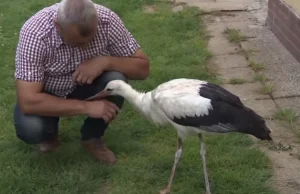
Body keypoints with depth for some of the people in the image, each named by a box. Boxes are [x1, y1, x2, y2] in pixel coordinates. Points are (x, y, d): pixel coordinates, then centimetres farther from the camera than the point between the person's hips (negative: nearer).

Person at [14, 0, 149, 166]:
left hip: (86, 85, 2)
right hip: (48, 94, -2)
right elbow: (28, 101, -37)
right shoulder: (35, 33, -34)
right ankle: (49, 133, 7)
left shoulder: (107, 20, -26)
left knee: (115, 81, -30)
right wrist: (87, 107, -38)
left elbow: (142, 68, -18)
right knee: (29, 128, -32)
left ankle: (92, 137, -2)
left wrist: (104, 61, -36)